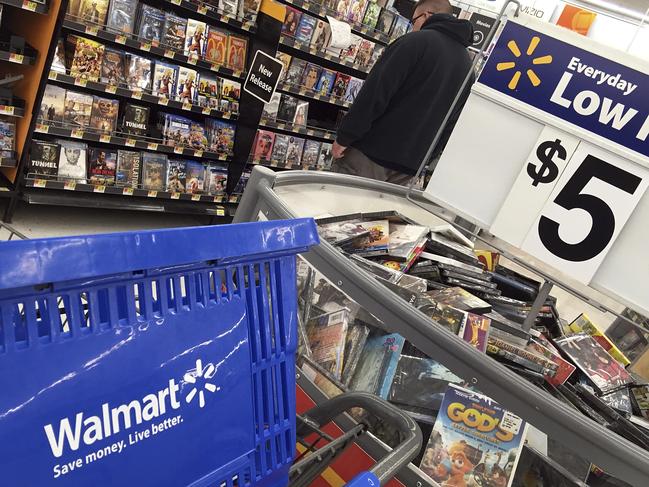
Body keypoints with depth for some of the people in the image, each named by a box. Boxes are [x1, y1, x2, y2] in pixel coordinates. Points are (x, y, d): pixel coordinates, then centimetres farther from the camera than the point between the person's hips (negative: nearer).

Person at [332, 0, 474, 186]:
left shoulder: (418, 41, -8)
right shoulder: (467, 64, 13)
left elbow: (375, 92, -15)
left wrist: (344, 137, -11)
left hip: (372, 152, -7)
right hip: (409, 167, 7)